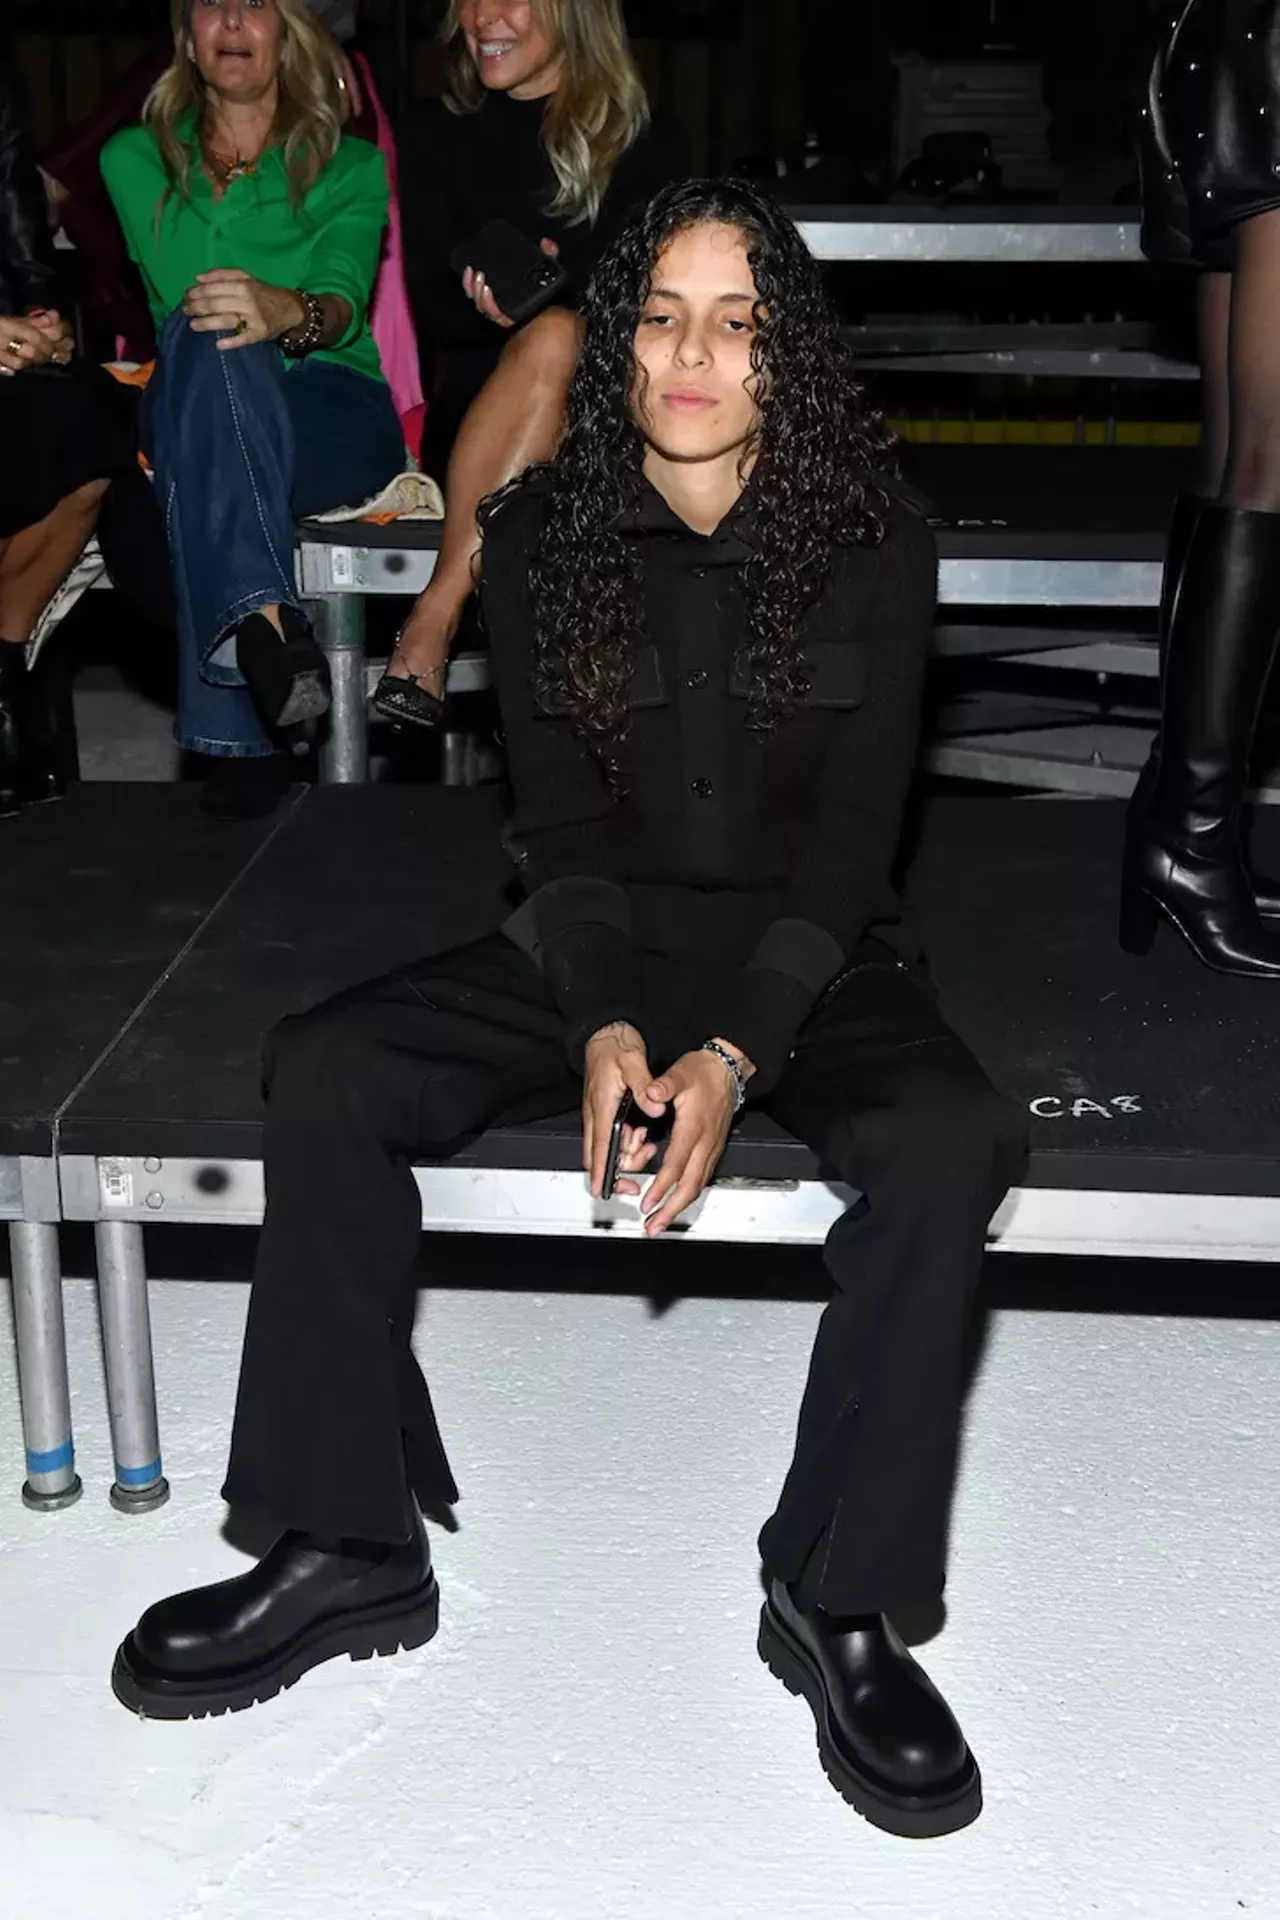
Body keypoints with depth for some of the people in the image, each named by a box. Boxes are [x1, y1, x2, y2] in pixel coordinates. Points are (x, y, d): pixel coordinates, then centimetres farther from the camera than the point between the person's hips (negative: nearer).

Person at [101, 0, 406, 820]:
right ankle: (268, 624, -56)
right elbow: (176, 302, 5)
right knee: (206, 336, -37)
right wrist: (242, 322, -15)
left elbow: (343, 300, -7)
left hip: (331, 413, -1)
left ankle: (239, 728, -48)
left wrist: (290, 314, -29)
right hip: (185, 413, 1)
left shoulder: (351, 166, 15)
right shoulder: (135, 160, 20)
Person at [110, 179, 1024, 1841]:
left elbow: (854, 831, -9)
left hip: (812, 958, -1)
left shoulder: (870, 542, -5)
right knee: (323, 1070, -20)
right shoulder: (542, 536, 0)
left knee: (952, 1142, -32)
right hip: (596, 943, 2)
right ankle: (348, 1547, -9)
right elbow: (560, 814, -3)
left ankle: (836, 1599, -17)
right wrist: (604, 1025, -20)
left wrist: (737, 1053, -23)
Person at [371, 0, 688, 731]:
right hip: (479, 415, 1)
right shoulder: (440, 136, 12)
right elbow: (435, 309, 4)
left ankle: (430, 629, -35)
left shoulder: (650, 144, 7)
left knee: (551, 341, -34)